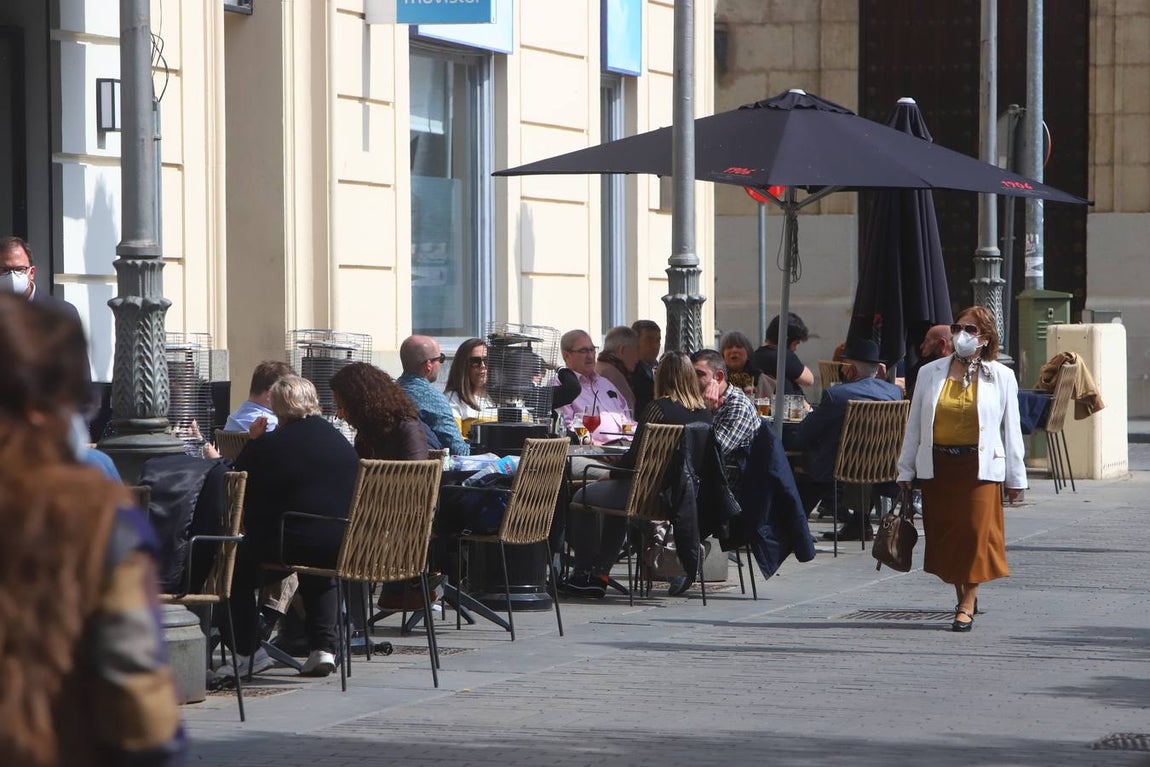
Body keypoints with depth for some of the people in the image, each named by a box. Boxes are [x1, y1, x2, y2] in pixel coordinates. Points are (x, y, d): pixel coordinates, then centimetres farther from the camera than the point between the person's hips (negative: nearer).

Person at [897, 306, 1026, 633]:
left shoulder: (1000, 377, 5)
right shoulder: (930, 373, 9)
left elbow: (1011, 428, 7)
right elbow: (914, 424, 11)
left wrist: (1015, 476, 5)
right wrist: (906, 470, 9)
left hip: (980, 467, -2)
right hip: (938, 465, 2)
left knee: (975, 531, -8)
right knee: (943, 533, 3)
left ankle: (967, 606, -3)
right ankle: (963, 595, 21)